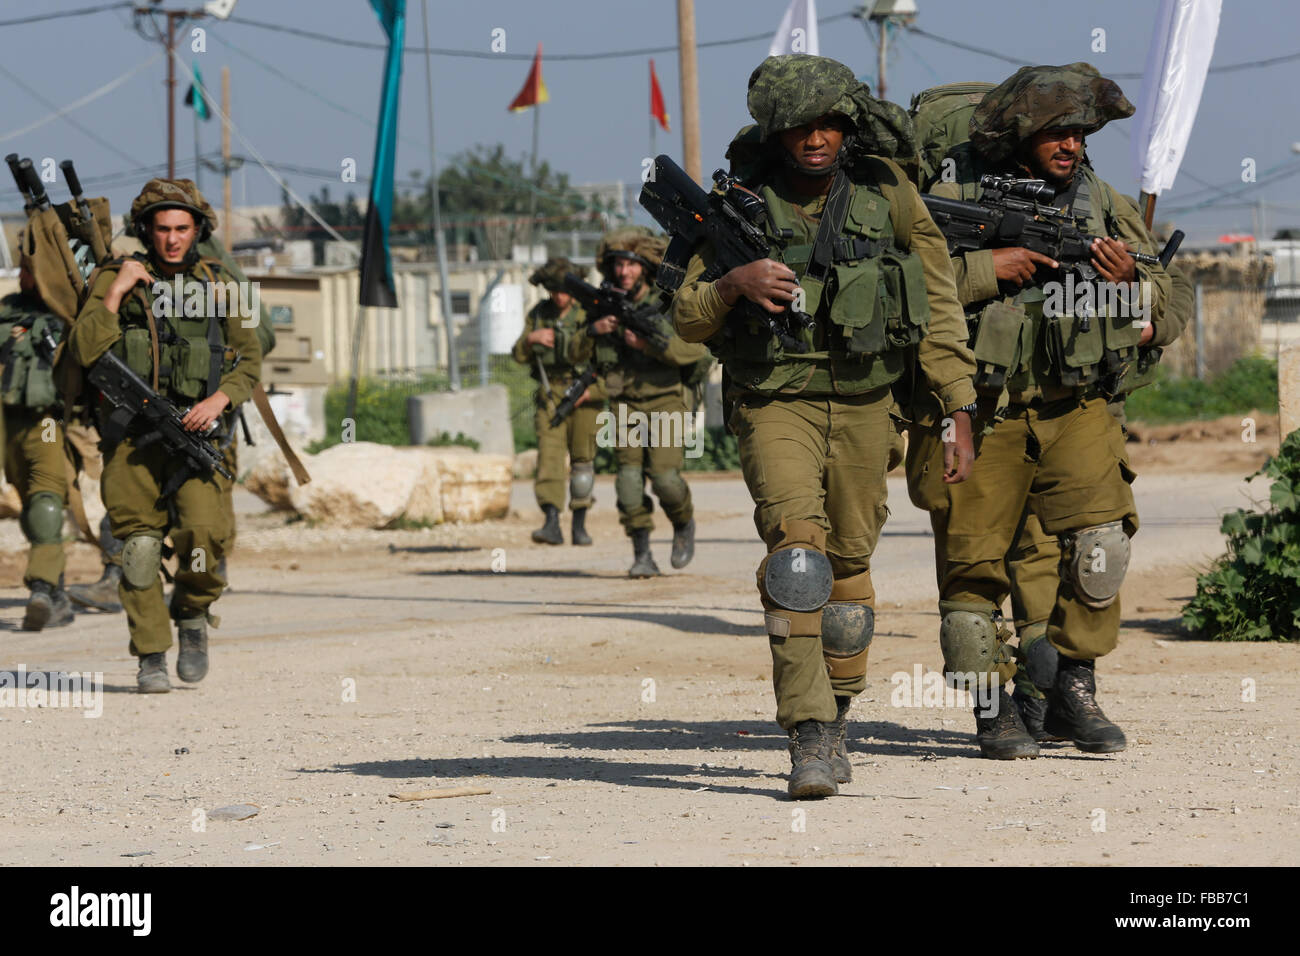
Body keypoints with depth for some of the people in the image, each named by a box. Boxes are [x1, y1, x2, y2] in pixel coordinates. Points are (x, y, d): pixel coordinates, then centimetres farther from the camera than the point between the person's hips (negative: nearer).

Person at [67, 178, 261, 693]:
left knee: (203, 531, -19)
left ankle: (193, 612, 9)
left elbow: (250, 360, 10)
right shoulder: (116, 280, 7)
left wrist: (219, 400, -8)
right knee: (139, 545, -5)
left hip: (195, 433, 0)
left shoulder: (219, 284, 9)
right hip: (131, 437, 0)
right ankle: (151, 659, 6)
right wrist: (116, 292, -10)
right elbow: (84, 350, -4)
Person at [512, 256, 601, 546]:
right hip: (550, 394, 2)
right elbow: (520, 356, 7)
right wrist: (530, 338, -11)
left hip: (583, 393, -2)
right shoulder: (538, 314, 7)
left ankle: (579, 524, 17)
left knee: (582, 460, 4)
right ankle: (552, 523, -22)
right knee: (549, 453, -13)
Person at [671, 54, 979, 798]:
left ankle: (838, 715, 32)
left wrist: (961, 413, 0)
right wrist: (734, 284, -18)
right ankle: (808, 736, -24)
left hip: (863, 405, 2)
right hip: (776, 402, -2)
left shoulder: (888, 197, -1)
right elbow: (688, 317, 3)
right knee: (797, 548, -21)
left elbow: (939, 314, 4)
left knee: (848, 564, 11)